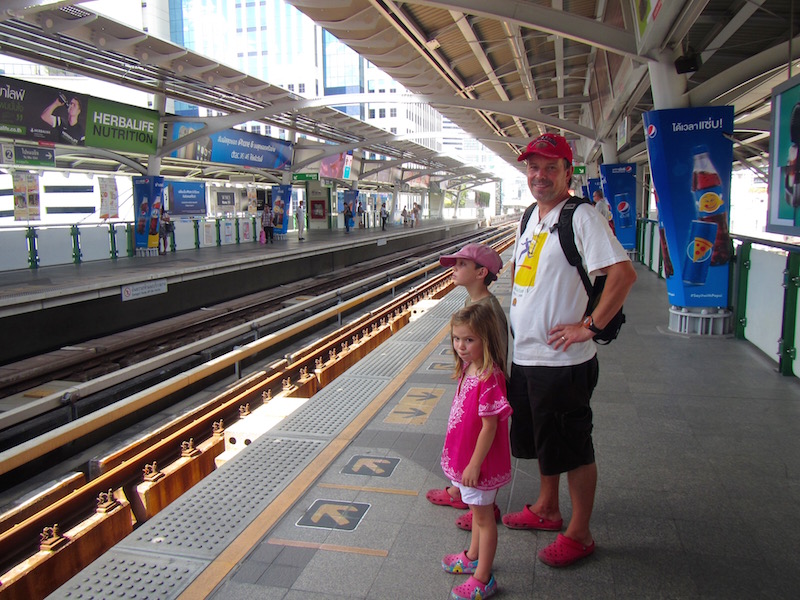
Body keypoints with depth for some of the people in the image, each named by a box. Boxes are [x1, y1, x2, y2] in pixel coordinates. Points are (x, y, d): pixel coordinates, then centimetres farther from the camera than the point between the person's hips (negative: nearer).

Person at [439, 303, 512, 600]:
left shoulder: (489, 377, -28)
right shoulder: (468, 369, 0)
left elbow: (489, 426, -25)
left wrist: (474, 465, -19)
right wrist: (463, 462, 16)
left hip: (479, 462, -8)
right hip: (463, 457, 8)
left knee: (483, 516, 8)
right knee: (478, 511, 26)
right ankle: (473, 556, 46)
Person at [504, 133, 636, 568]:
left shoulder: (581, 217, -15)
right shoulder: (532, 215, 12)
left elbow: (623, 274, -24)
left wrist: (589, 326, -22)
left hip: (563, 361, -9)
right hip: (525, 355, 9)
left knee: (572, 449, 5)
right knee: (542, 441, 22)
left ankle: (579, 535, 21)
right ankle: (546, 510, 41)